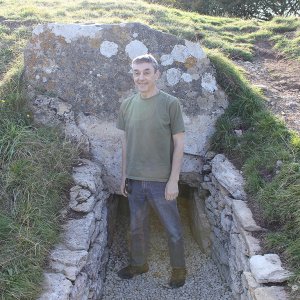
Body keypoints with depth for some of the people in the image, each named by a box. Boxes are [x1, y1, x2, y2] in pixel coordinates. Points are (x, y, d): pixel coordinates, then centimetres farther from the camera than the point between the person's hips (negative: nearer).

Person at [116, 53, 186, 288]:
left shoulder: (170, 104, -10)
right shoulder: (127, 105, 3)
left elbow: (179, 144, -8)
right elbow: (126, 142, 9)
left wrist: (173, 180, -11)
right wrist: (124, 176, 9)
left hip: (161, 181, -4)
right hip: (135, 180, 4)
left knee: (173, 230, 10)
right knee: (137, 227, 19)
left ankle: (179, 268, 32)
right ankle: (138, 263, 41)